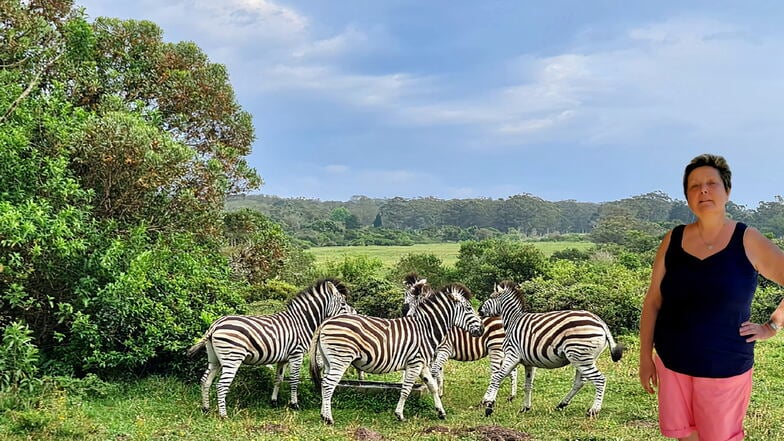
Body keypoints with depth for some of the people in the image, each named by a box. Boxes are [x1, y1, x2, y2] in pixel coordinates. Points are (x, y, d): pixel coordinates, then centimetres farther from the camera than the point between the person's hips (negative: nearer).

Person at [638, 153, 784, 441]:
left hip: (725, 369, -2)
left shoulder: (748, 241, -7)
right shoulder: (673, 240, 0)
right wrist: (645, 356, 2)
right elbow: (652, 302, 3)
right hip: (672, 363, 3)